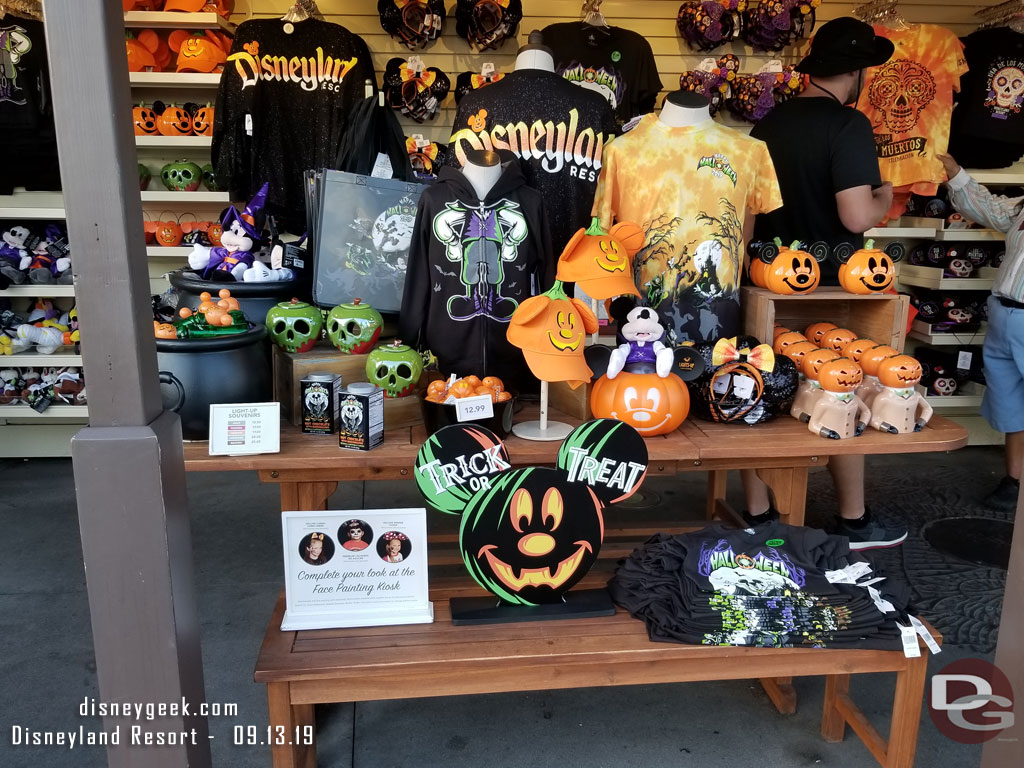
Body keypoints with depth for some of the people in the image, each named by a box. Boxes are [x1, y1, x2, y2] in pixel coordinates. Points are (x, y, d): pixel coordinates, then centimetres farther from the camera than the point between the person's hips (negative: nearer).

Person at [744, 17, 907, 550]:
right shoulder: (848, 125, -14)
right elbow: (856, 216, -22)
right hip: (830, 288, -6)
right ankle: (854, 523, 23)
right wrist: (884, 199, -2)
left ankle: (757, 518, 20)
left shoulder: (768, 124, 7)